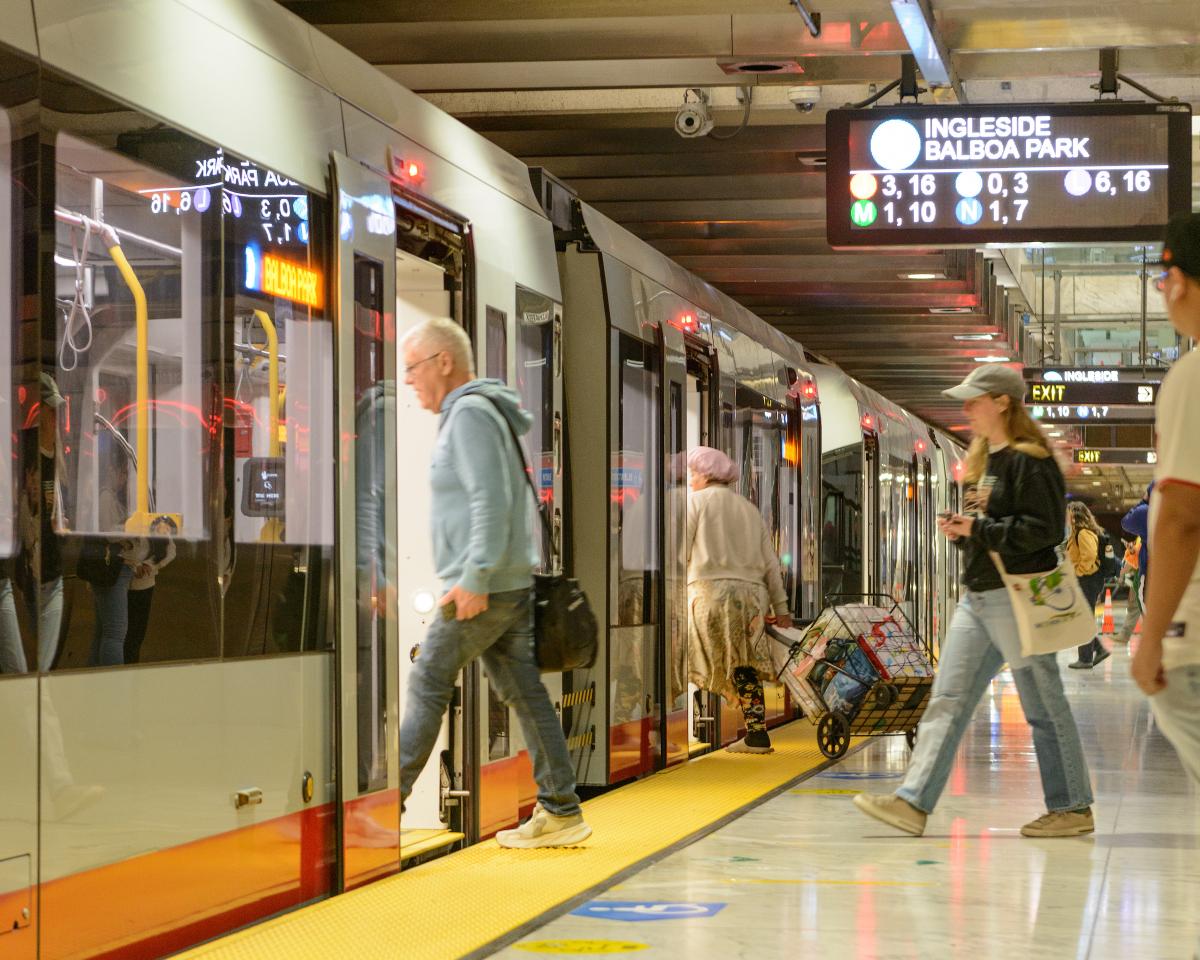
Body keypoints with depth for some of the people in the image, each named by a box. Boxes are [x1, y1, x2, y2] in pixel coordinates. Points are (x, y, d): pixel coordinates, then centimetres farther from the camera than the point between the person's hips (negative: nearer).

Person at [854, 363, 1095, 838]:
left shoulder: (1030, 461, -12)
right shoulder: (982, 461, 16)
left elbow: (1045, 529, -19)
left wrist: (978, 529, -19)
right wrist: (959, 528, 4)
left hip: (1017, 598, -9)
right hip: (977, 597, 9)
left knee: (1043, 707, 0)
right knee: (947, 701, 3)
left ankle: (1073, 808, 11)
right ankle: (914, 803, 1)